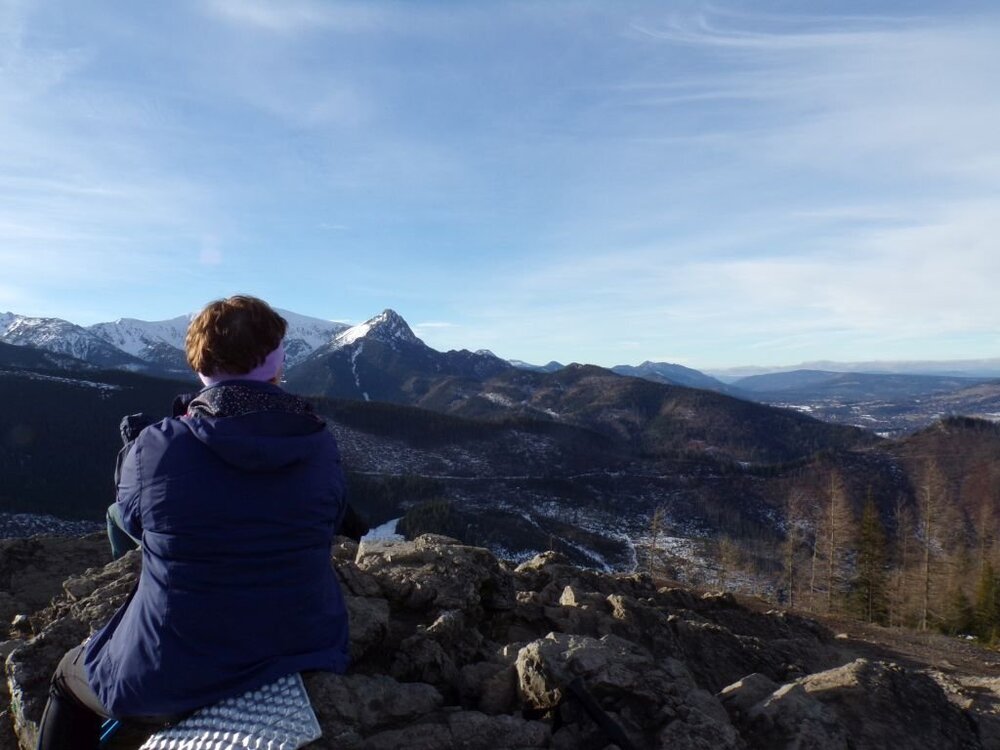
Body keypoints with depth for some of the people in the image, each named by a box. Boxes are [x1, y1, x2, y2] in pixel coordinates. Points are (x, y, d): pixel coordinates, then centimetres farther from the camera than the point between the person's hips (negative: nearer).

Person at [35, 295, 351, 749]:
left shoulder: (155, 448, -18)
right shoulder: (321, 445, -11)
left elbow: (132, 520, 2)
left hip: (174, 675, -2)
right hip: (300, 651, 3)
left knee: (70, 678, 29)